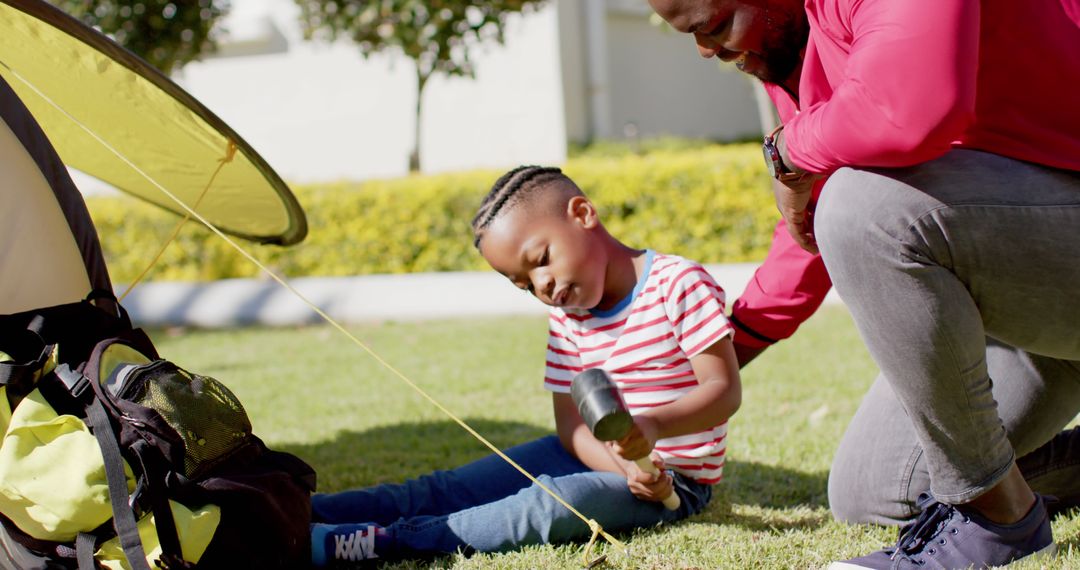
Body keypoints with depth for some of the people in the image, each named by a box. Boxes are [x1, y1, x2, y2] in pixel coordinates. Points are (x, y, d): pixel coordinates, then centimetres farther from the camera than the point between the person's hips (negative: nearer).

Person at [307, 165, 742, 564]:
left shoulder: (679, 285, -15)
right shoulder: (567, 317, 6)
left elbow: (725, 390, -20)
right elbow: (570, 422, -1)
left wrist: (654, 426, -39)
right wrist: (626, 466, -22)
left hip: (676, 479, -7)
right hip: (600, 457, 7)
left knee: (548, 504, -32)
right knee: (450, 488, -6)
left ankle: (386, 540, -37)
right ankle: (312, 512, -13)